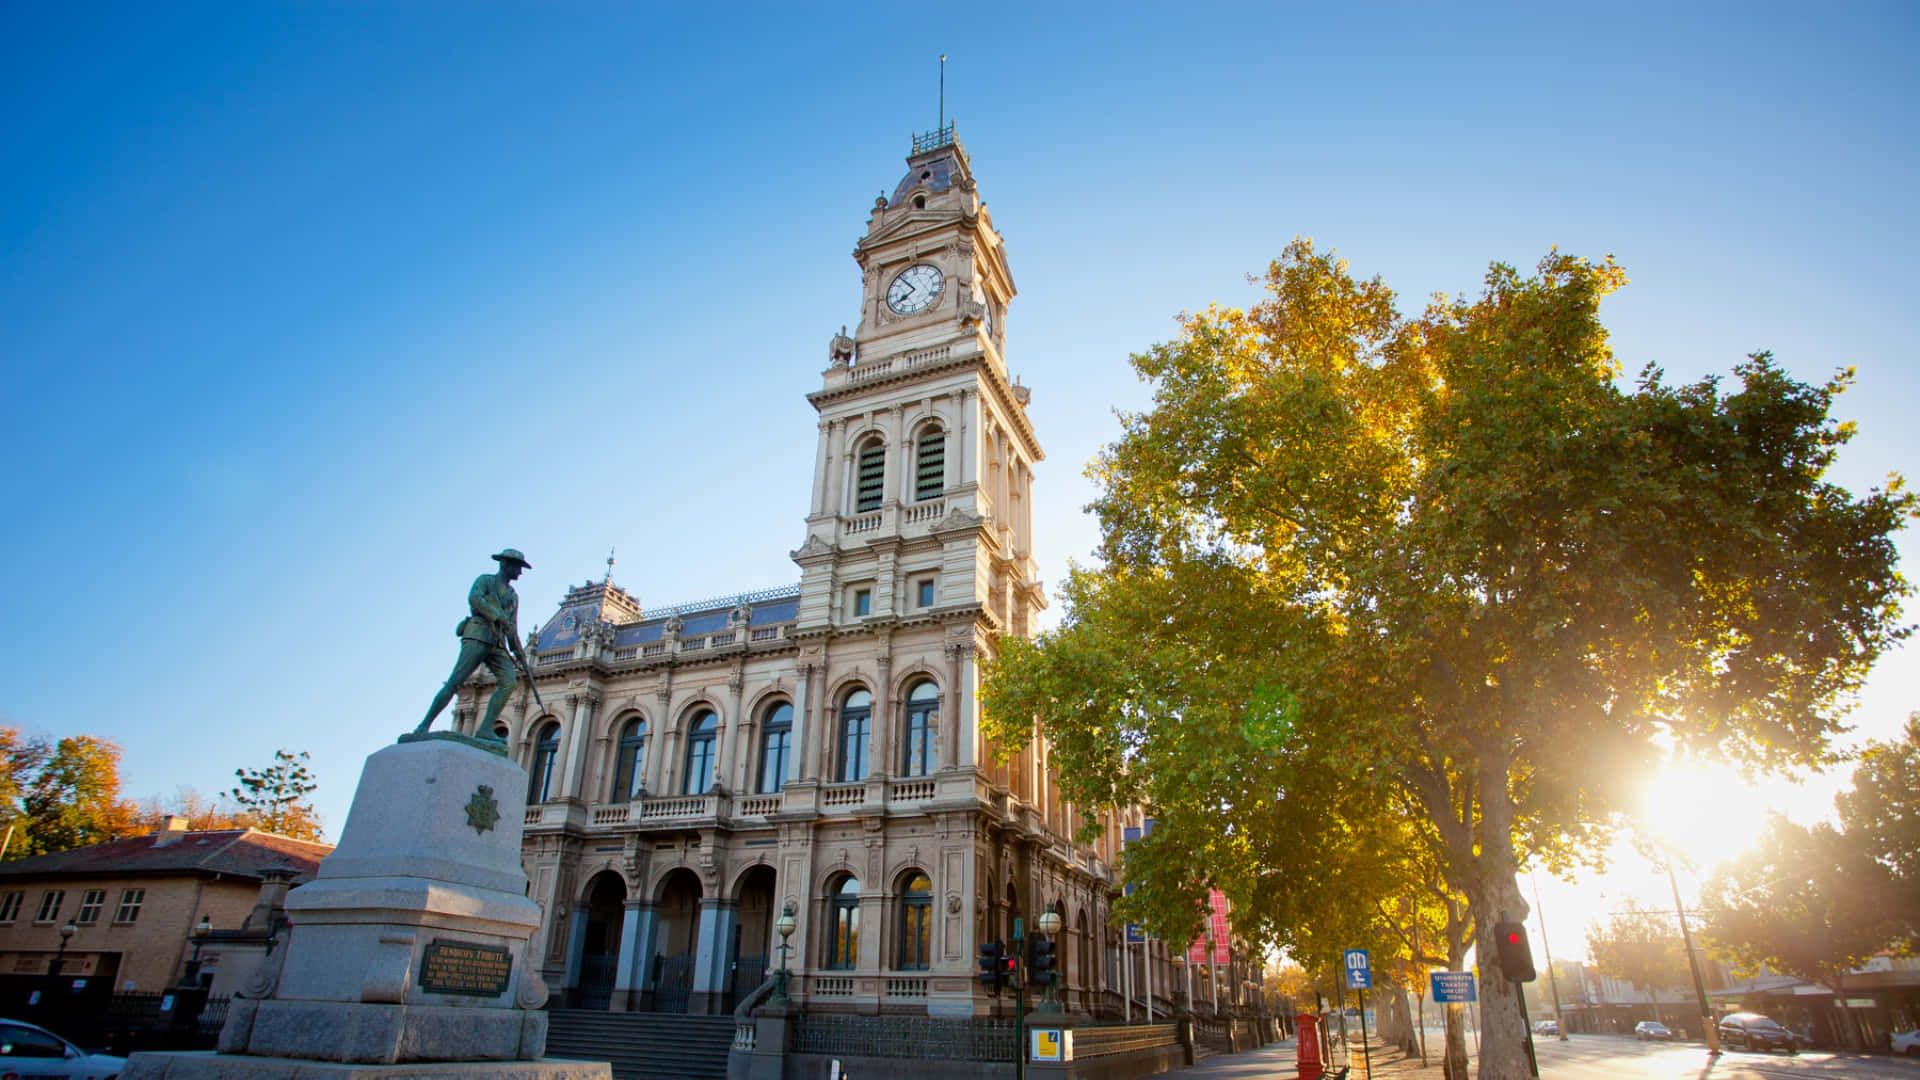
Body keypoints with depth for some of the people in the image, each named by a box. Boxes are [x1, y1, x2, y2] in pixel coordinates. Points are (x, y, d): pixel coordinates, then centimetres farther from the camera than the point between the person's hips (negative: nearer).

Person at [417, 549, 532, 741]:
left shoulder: (513, 596, 27)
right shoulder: (485, 580, 10)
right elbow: (473, 598, -11)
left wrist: (518, 650, 11)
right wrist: (498, 615, -18)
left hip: (497, 645, 5)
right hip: (477, 637, -5)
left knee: (509, 681, -17)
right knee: (455, 681, -15)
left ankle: (485, 729, -20)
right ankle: (425, 724, -7)